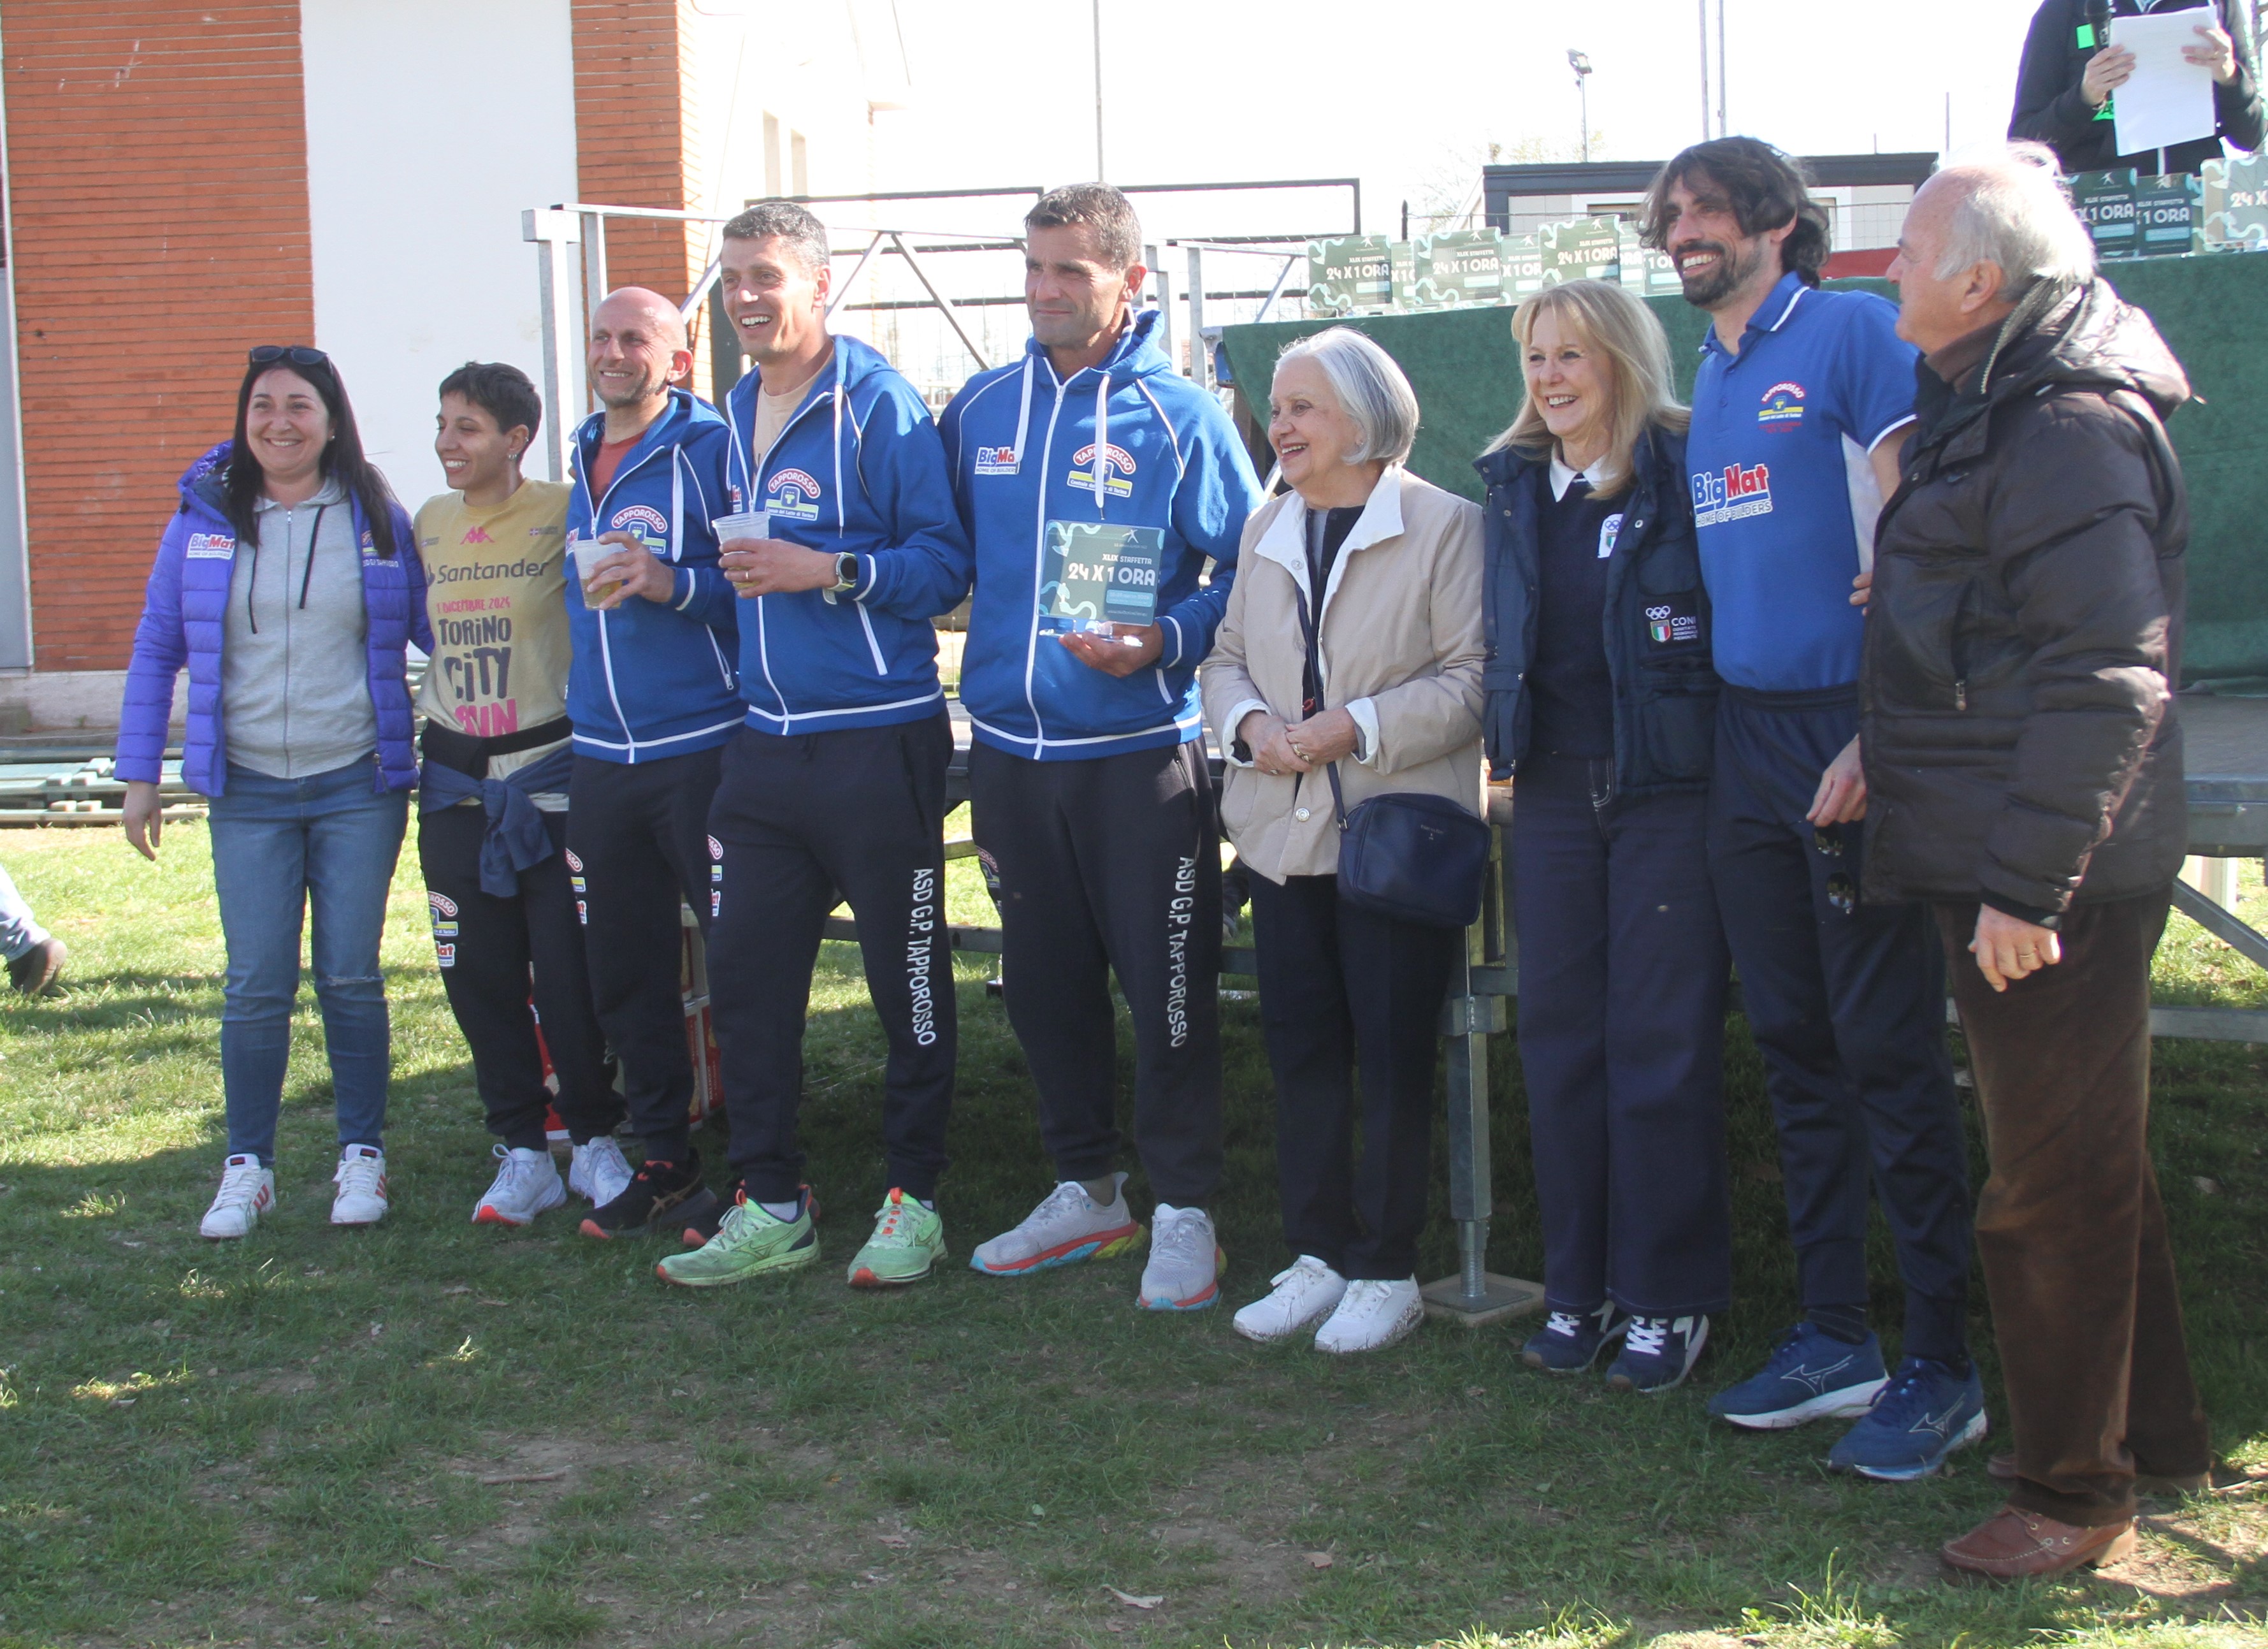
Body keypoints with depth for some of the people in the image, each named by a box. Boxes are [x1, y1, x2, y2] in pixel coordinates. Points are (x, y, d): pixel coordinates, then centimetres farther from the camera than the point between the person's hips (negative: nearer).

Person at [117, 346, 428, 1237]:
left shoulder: (377, 519, 2)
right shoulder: (205, 516, 3)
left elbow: (437, 630, 9)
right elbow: (156, 649, 8)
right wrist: (139, 774, 5)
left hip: (359, 785, 0)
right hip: (248, 793, 1)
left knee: (350, 977, 3)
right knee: (255, 986, -1)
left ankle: (362, 1156, 16)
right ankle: (246, 1166, 12)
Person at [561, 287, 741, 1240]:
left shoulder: (710, 448, -6)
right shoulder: (584, 458, 16)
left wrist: (673, 583, -23)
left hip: (702, 750, -7)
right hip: (600, 758, 8)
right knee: (623, 974, 12)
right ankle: (666, 1162, 24)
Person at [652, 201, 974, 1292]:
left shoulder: (878, 404, -9)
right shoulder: (736, 415, 14)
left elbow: (944, 564, -13)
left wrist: (826, 571, -22)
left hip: (878, 740, -7)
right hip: (765, 740, 7)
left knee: (908, 979, 4)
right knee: (746, 973, 8)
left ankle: (913, 1200, 17)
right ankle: (769, 1207, 19)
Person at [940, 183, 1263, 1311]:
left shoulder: (1179, 415, -5)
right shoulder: (980, 410, 8)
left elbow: (1246, 571, -4)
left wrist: (1160, 642, -18)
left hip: (1141, 749, -5)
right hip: (1010, 743, 5)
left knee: (1167, 985, -1)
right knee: (1043, 983, 13)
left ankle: (1183, 1210, 12)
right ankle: (1084, 1189, 28)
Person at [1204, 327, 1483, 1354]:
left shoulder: (1443, 526, -5)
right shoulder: (1266, 530, 15)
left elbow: (1470, 676, -10)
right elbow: (1227, 655, 17)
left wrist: (1358, 727, -19)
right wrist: (1249, 722, -5)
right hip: (1284, 833, 6)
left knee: (1393, 1058, 0)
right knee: (1300, 1049, 9)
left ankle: (1385, 1270, 10)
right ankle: (1319, 1255, 19)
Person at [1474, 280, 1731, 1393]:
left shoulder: (1688, 472, -6)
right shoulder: (1512, 485, 11)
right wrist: (1504, 741, 11)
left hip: (1670, 789, -5)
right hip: (1554, 790, 5)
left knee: (1663, 1041, -1)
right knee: (1558, 1039, 8)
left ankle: (1669, 1297, 8)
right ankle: (1579, 1286, 18)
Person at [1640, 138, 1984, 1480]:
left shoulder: (1853, 334, -7)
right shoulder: (1710, 376, 17)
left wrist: (1877, 737, -20)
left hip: (1853, 736, -8)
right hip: (1749, 740, 8)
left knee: (1889, 1050, -6)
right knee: (1794, 1046, 11)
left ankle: (1943, 1361, 1)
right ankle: (1834, 1331, 20)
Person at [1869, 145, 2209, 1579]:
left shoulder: (2069, 431, -18)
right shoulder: (1996, 409, 14)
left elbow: (2106, 678, -24)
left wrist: (2025, 883, -24)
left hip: (2051, 882, -10)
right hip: (2014, 867, 10)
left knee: (2055, 1185, 0)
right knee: (2094, 1163, 19)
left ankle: (2076, 1496, 12)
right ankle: (2155, 1437, 32)